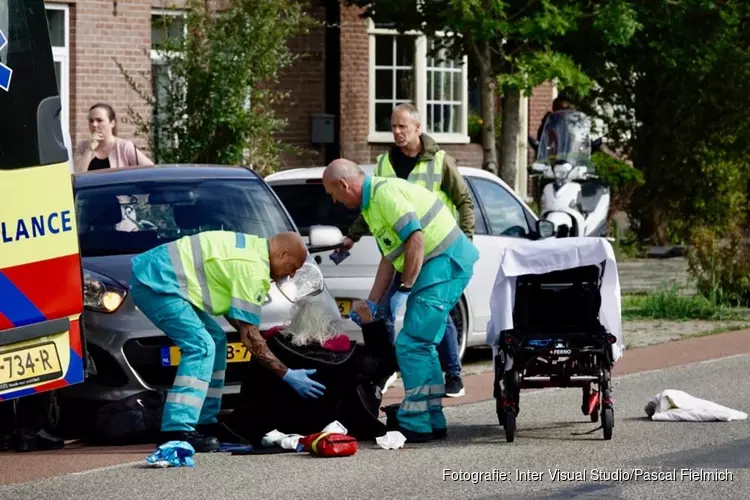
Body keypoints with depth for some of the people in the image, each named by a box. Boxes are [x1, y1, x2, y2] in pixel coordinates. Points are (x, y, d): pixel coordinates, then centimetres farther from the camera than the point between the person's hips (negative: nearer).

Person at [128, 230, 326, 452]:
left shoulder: (251, 248, 15)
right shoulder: (254, 269, -16)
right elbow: (249, 335, -14)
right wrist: (287, 375, -10)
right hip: (155, 283, -11)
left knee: (215, 339, 15)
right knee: (201, 346, -19)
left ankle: (204, 423, 17)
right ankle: (177, 431, -26)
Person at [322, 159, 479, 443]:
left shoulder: (385, 193, -15)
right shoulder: (372, 203, 19)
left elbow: (416, 241, -22)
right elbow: (389, 257, 24)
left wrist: (404, 290, -17)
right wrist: (371, 305, 24)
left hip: (445, 264, -11)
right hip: (435, 268, 11)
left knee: (411, 344, -10)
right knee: (422, 345, 16)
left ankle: (415, 425, -7)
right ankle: (433, 421, 21)